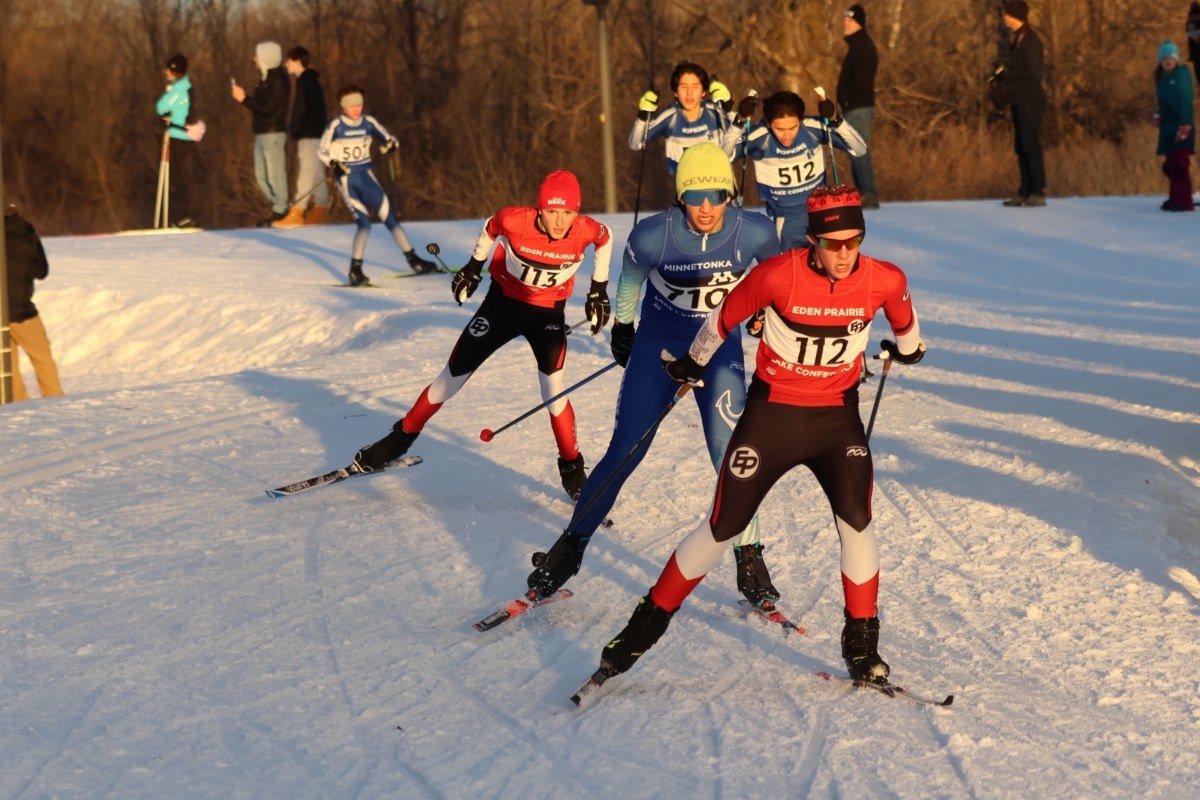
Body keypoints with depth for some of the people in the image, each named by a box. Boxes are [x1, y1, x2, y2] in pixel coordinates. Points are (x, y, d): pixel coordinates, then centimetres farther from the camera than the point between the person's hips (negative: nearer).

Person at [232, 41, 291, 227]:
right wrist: (244, 98, 5)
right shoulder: (267, 78, 14)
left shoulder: (279, 81, -15)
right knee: (261, 176, 12)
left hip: (273, 133, -10)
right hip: (261, 133, 10)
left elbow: (268, 110, -21)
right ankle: (278, 207, 20)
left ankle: (280, 212, 1)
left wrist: (244, 99, -19)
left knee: (274, 175, -5)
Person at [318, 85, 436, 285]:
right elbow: (322, 150, -6)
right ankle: (355, 269, -7)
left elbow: (388, 138, 6)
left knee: (389, 216, 1)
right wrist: (333, 163, -26)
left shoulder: (368, 122, 0)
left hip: (366, 176, 4)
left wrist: (390, 144, -18)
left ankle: (413, 260, 8)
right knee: (364, 222, -15)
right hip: (346, 178, -4)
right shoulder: (336, 125, -9)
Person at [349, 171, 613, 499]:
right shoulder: (515, 220, -27)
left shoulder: (586, 231, -24)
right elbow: (490, 228, -3)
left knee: (553, 388, -17)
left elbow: (606, 238, 1)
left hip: (548, 312, 0)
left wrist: (599, 289, 4)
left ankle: (572, 468, 2)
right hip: (503, 301, 0)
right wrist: (473, 267, 5)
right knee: (453, 376, 5)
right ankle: (402, 437, 24)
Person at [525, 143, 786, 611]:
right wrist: (621, 324, 15)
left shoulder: (754, 233, -20)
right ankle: (571, 547, 15)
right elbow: (630, 279, 1)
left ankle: (749, 559, 0)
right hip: (656, 345, 0)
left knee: (731, 453, -14)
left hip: (720, 349, 0)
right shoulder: (654, 236, -23)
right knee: (624, 454, -1)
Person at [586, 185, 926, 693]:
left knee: (856, 522, -15)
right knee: (722, 529, 0)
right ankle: (645, 627, 15)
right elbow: (725, 317, -2)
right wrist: (692, 364, 13)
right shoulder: (778, 275, -21)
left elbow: (905, 322, 13)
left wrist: (907, 348, 33)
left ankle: (862, 647, 2)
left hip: (836, 416, 2)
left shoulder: (885, 281, -13)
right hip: (772, 412, -2)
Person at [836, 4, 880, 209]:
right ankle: (864, 193, 13)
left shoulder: (863, 45, -10)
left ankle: (869, 194, -16)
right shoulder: (857, 45, 20)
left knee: (858, 151, -14)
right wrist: (845, 100, 13)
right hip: (854, 108, 11)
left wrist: (848, 99, -18)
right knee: (856, 152, 11)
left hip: (858, 106, -11)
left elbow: (861, 78, -20)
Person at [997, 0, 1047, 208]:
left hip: (1030, 101, -10)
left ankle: (1038, 193, -12)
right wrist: (1006, 75, 7)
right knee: (1022, 149, 8)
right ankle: (1025, 193, 10)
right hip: (1020, 102, 10)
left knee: (1031, 146, -11)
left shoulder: (1030, 40, -12)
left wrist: (1006, 74, -9)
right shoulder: (1018, 39, 16)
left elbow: (1032, 73, -18)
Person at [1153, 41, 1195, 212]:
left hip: (1181, 126, -8)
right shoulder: (1161, 78, 16)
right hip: (1167, 127, 8)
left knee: (1180, 164, -11)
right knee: (1170, 166, 9)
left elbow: (1186, 100, -12)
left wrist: (1185, 126, -19)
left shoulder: (1181, 73, -5)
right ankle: (1175, 198, 18)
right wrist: (1158, 116, 5)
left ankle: (1184, 201, -13)